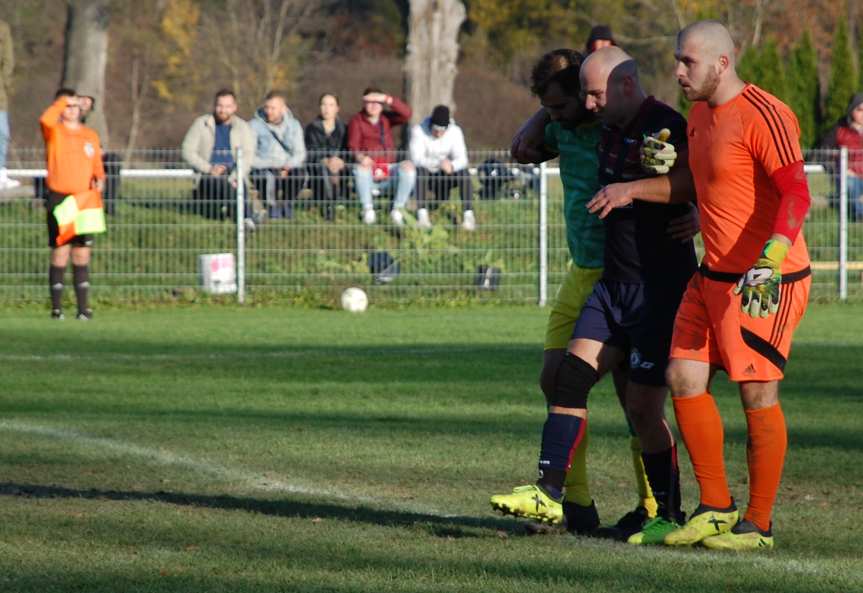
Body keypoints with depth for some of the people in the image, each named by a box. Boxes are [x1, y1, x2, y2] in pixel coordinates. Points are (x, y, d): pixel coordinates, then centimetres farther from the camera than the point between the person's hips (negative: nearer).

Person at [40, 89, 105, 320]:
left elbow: (97, 166, 18)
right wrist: (62, 101, -11)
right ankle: (56, 307, -1)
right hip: (59, 200, -4)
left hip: (84, 201, 4)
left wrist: (99, 179, -3)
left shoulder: (90, 135, 14)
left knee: (82, 254, 4)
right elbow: (45, 120, -23)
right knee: (60, 253, -6)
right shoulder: (53, 131, 1)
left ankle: (83, 307, 6)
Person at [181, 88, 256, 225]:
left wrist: (235, 177, -20)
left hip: (233, 174, 1)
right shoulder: (201, 124, 9)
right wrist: (209, 168, -12)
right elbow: (188, 151, 2)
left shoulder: (243, 127, 11)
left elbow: (247, 156, -2)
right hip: (208, 177, -1)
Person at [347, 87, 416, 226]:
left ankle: (397, 209, -21)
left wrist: (387, 99, -17)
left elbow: (406, 114, -6)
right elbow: (353, 146, -10)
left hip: (388, 172, 2)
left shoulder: (387, 118, 13)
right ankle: (368, 209, -28)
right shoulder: (357, 121, 5)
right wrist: (360, 157, -33)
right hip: (368, 172, -2)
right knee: (361, 167, -37)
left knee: (408, 166, -26)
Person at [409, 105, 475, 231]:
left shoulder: (455, 131, -11)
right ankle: (422, 215, -41)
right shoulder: (418, 130, -18)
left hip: (444, 177, 2)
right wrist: (439, 163, -46)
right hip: (425, 176, -2)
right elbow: (417, 159, -29)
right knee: (420, 170, -36)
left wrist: (452, 166, -43)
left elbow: (462, 159, -18)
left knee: (464, 172, -27)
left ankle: (468, 215, -31)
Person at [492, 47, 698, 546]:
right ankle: (548, 492, -1)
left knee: (644, 407, -5)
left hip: (661, 289, -9)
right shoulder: (612, 129, 12)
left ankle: (669, 517, 7)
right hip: (614, 284, 9)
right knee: (569, 378, -2)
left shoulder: (667, 128, -16)